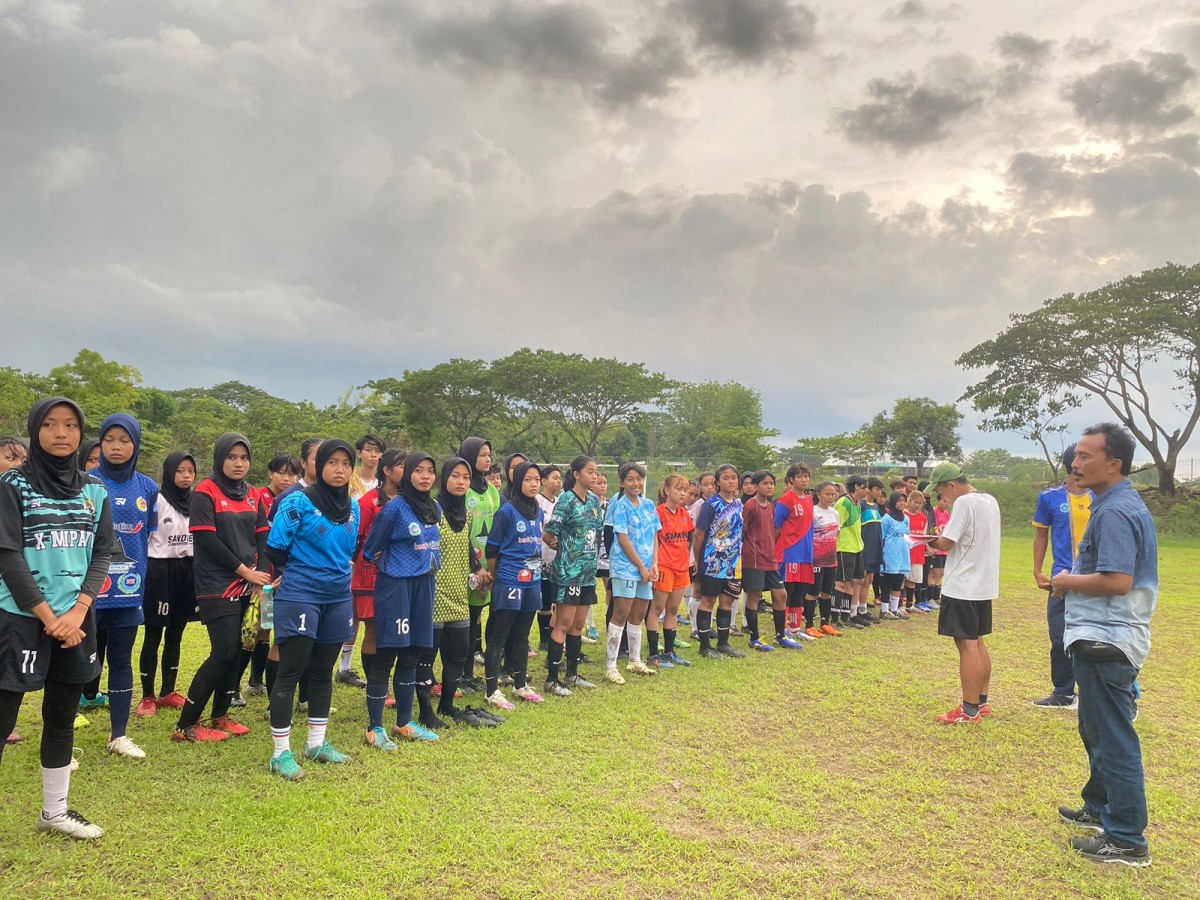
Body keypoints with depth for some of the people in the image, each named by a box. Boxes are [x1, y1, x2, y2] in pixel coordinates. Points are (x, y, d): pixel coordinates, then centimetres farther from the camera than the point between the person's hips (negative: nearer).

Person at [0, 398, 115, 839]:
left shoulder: (95, 490, 6)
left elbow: (102, 554, 3)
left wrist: (76, 611, -10)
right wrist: (47, 617, -12)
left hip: (76, 618, 4)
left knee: (62, 715, 13)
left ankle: (55, 810, 26)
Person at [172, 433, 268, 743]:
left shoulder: (252, 495, 12)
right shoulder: (205, 493, -7)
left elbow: (262, 538, 8)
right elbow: (208, 540, -15)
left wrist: (261, 576, -7)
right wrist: (245, 571, -14)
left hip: (247, 586, 6)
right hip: (217, 586, -6)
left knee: (239, 650, 7)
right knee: (224, 652, -10)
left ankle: (220, 716, 22)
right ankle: (185, 725, 2)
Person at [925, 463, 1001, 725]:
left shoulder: (964, 503, -18)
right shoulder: (990, 500, 11)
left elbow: (946, 543, -19)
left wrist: (933, 540, 1)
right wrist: (943, 539, 8)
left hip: (963, 586, -9)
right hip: (984, 585, 9)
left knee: (967, 644, -4)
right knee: (978, 642, 17)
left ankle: (970, 710, 2)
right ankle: (981, 702, 25)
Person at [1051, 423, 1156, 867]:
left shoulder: (1114, 513, -21)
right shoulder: (1125, 504, 12)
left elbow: (1118, 580, -29)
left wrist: (1068, 582, -14)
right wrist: (1076, 579, 10)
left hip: (1105, 641, -11)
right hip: (1104, 635, 11)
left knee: (1113, 739, -1)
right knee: (1098, 730, 23)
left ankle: (1127, 840, 10)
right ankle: (1100, 808, 38)